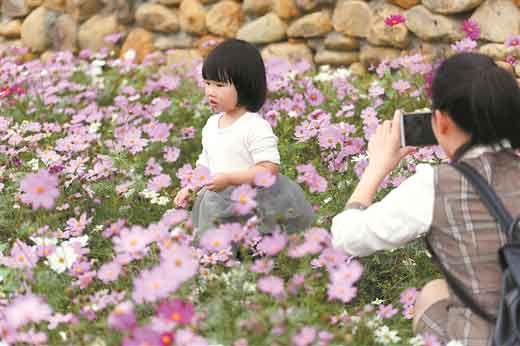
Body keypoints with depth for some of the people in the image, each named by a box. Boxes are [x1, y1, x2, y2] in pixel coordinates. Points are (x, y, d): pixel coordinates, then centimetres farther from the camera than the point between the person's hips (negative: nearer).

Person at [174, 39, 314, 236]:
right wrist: (190, 187, 8)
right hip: (219, 201, 7)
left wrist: (229, 178, -24)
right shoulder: (211, 125, 12)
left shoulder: (256, 127, -13)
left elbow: (269, 169, -20)